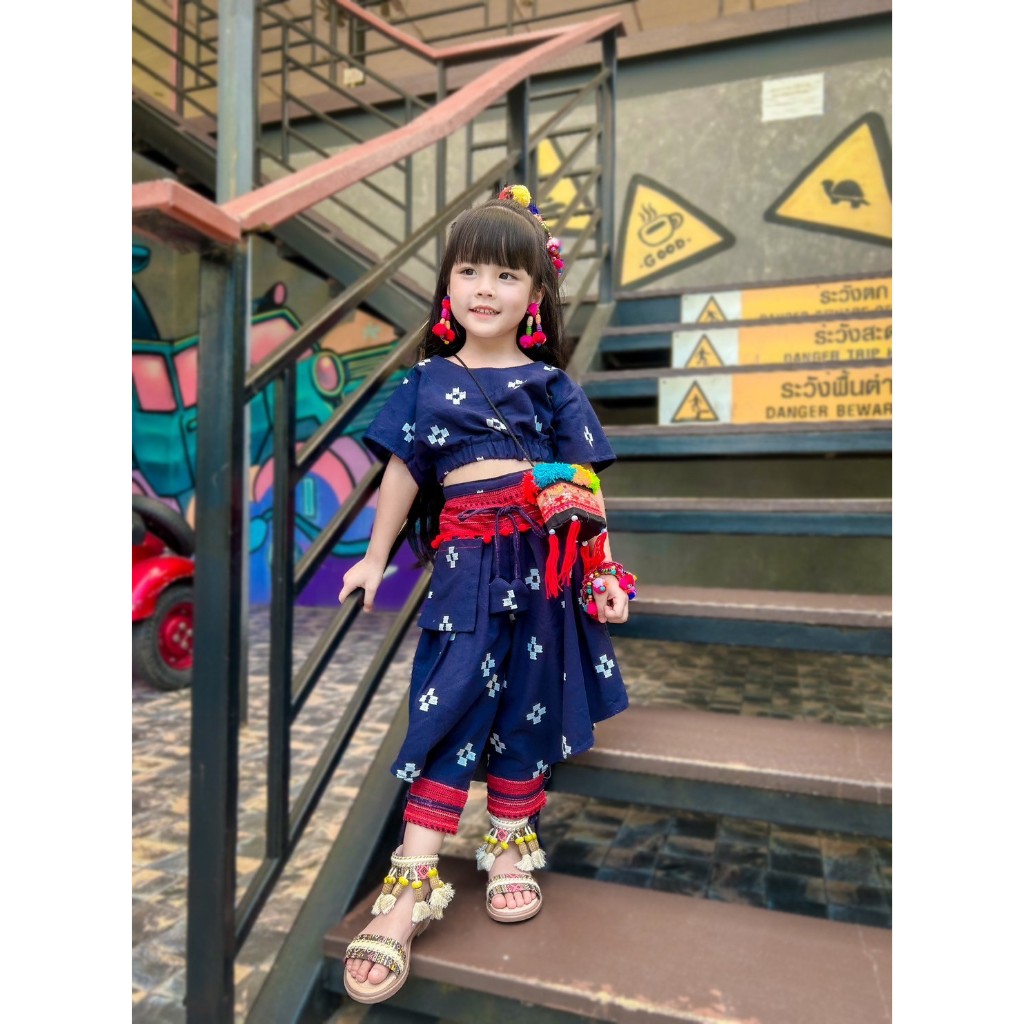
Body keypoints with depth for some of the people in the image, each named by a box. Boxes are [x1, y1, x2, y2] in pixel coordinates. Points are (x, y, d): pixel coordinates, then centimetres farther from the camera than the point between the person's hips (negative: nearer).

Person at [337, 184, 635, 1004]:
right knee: (451, 705, -4)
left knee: (529, 704, 8)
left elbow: (581, 485, 7)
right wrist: (375, 558, 14)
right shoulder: (428, 381, 9)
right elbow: (403, 474, 12)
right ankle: (413, 884, 5)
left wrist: (603, 571, 2)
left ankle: (511, 847, 27)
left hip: (542, 563, 1)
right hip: (464, 562, 0)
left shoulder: (551, 385, 8)